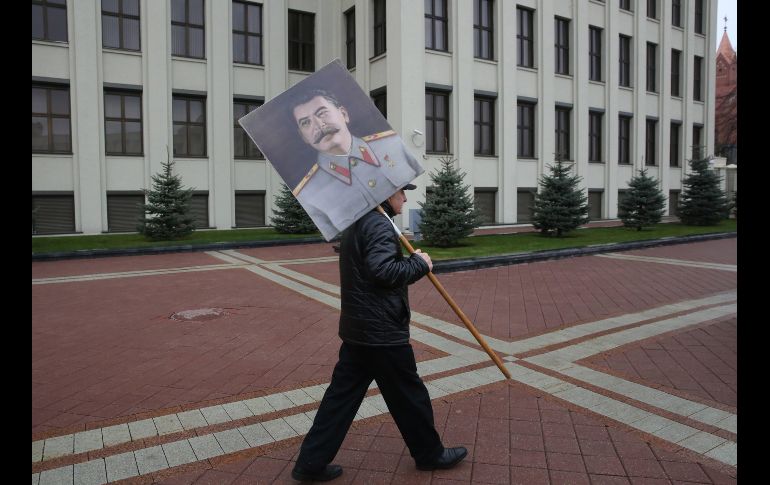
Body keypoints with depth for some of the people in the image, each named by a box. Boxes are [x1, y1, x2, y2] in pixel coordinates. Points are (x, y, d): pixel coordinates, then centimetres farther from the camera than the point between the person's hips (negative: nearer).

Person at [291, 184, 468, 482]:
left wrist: (413, 264, 9)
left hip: (356, 330, 9)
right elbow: (384, 272, -28)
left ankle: (311, 462, 17)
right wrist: (419, 263, -13)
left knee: (343, 395, 12)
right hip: (382, 333, -9)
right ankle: (430, 453, 29)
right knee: (409, 394, 9)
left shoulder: (357, 223, 15)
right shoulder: (379, 225, -17)